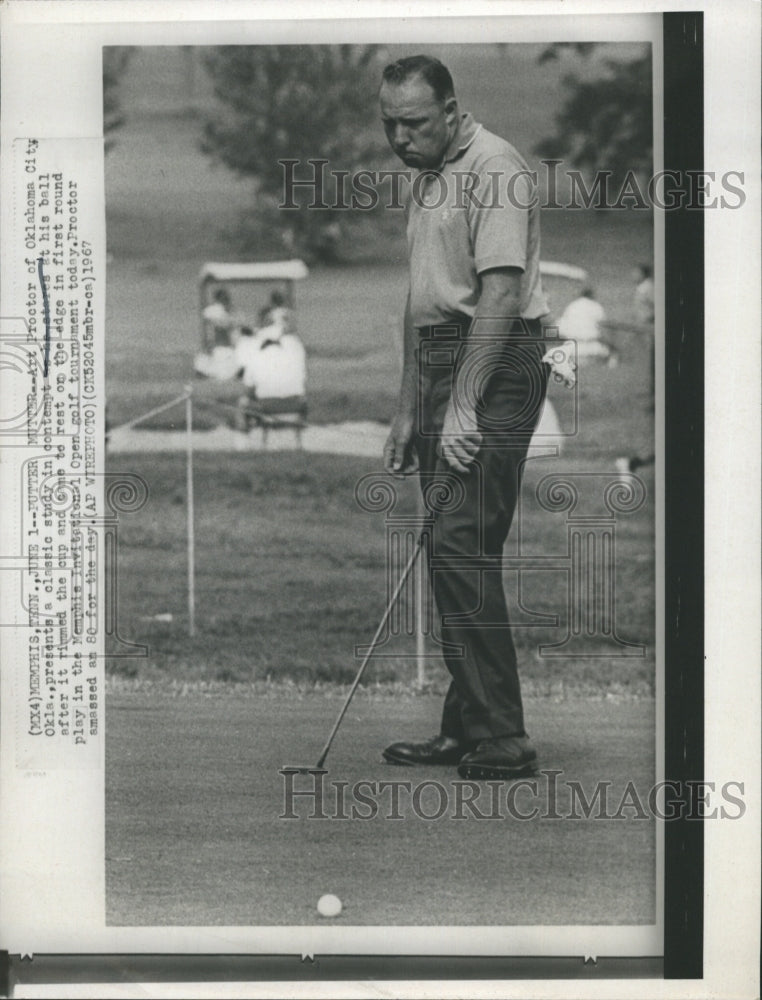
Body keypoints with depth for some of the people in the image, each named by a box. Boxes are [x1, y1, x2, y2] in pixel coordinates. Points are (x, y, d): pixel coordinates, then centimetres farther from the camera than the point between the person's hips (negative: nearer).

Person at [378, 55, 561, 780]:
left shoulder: (493, 170, -11)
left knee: (461, 545, -16)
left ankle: (500, 739, -14)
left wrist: (462, 406, -23)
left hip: (496, 366, -10)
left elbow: (501, 293, -20)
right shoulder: (427, 180, 19)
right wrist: (409, 411, 20)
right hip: (442, 363, 10)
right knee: (449, 550, 8)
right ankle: (465, 729, 13)